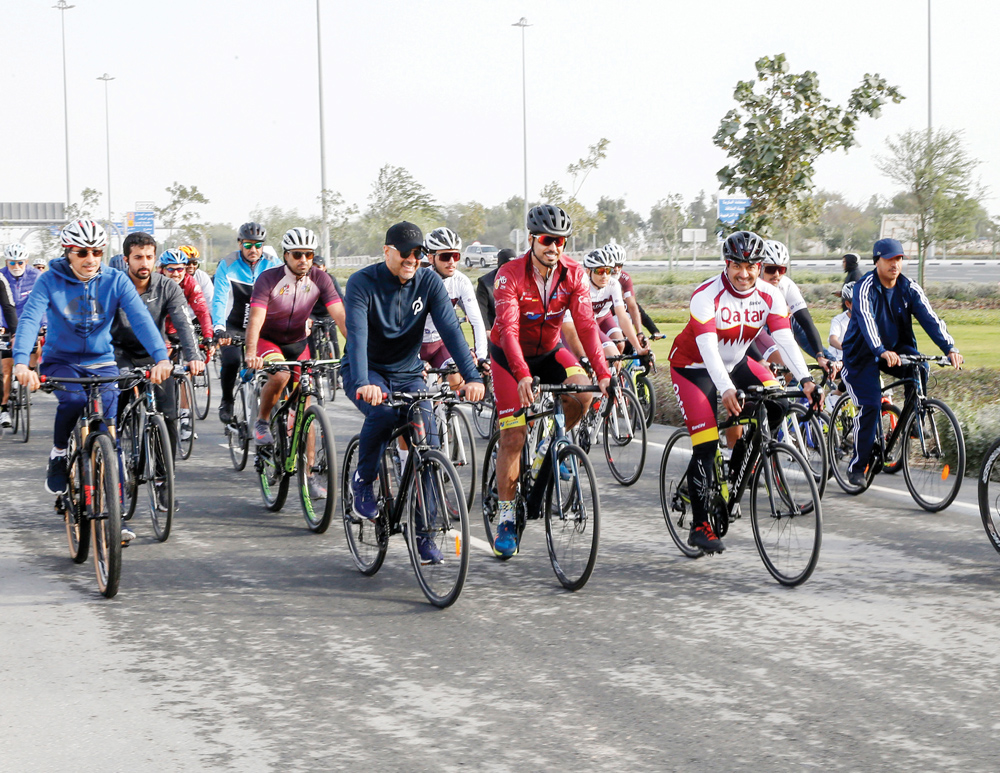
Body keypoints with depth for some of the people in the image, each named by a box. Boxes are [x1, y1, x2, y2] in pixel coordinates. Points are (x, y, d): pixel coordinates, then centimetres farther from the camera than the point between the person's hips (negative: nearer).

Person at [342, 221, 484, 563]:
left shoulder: (429, 282, -9)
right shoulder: (363, 283, -18)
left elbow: (450, 329, -18)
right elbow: (357, 335, -30)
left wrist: (472, 376, -33)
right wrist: (364, 384, -47)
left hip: (408, 374, 3)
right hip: (366, 372, -3)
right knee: (383, 410, -36)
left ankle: (424, 533, -3)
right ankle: (363, 480, -9)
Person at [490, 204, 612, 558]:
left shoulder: (573, 274, -17)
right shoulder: (511, 275, -26)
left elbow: (586, 325, -23)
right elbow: (509, 330, -36)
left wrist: (603, 374, -36)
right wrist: (523, 377, -50)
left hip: (550, 350, 3)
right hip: (510, 356, -3)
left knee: (583, 394, -27)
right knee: (513, 437, -10)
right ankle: (506, 517, 3)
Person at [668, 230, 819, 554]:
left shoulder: (769, 296, -12)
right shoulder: (707, 295, -26)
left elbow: (785, 339, -20)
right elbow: (708, 348, -35)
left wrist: (806, 380, -35)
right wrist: (726, 390, -49)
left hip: (735, 363, 5)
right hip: (694, 367, -5)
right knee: (706, 444, -14)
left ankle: (736, 472, 1)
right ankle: (699, 526, -4)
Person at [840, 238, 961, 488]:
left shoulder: (909, 289, -6)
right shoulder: (865, 287, -20)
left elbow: (929, 318, -17)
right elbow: (866, 320, -36)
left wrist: (950, 348, -33)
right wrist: (882, 351, -53)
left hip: (896, 347, 4)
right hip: (863, 353, -4)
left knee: (919, 369, -27)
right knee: (870, 406, -16)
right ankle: (857, 466, -2)